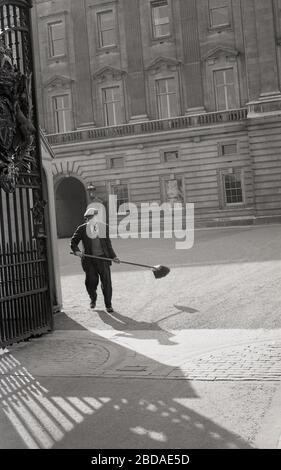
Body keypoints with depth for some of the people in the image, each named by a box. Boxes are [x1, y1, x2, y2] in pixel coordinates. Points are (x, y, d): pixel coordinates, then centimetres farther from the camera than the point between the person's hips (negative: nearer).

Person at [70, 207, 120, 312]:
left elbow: (108, 243, 13)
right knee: (91, 281, 0)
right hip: (89, 260, 0)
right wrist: (76, 251, -12)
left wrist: (113, 256, 11)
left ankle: (108, 305, 11)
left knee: (106, 281, -3)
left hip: (103, 258, 0)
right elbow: (73, 242, 7)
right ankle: (93, 299, 32)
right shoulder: (81, 229, 1)